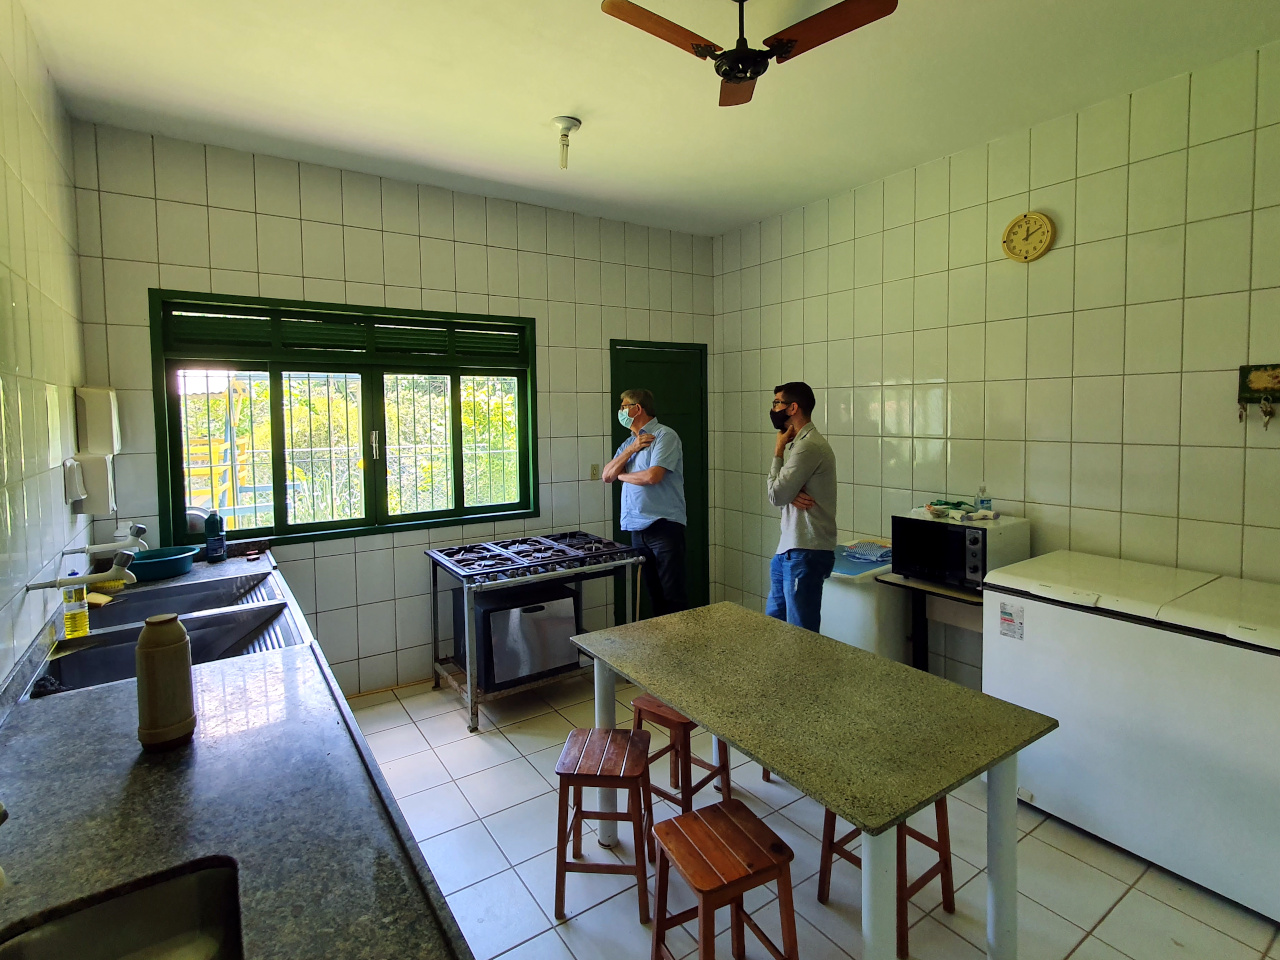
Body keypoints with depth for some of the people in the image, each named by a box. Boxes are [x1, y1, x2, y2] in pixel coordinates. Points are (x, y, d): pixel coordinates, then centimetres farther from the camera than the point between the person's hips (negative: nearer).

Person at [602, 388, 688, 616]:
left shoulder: (665, 436, -7)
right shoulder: (629, 442, 18)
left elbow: (652, 476, -20)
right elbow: (606, 475, 8)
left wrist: (622, 475, -2)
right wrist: (631, 449, -5)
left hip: (663, 526, -8)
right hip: (637, 528, 8)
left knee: (673, 594, -3)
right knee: (652, 591, 16)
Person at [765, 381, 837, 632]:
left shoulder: (809, 445, -18)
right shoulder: (800, 442, 15)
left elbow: (776, 496, -17)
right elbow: (781, 493, 12)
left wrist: (779, 450, -7)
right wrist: (789, 494, -12)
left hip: (806, 554, -10)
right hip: (789, 550, 10)